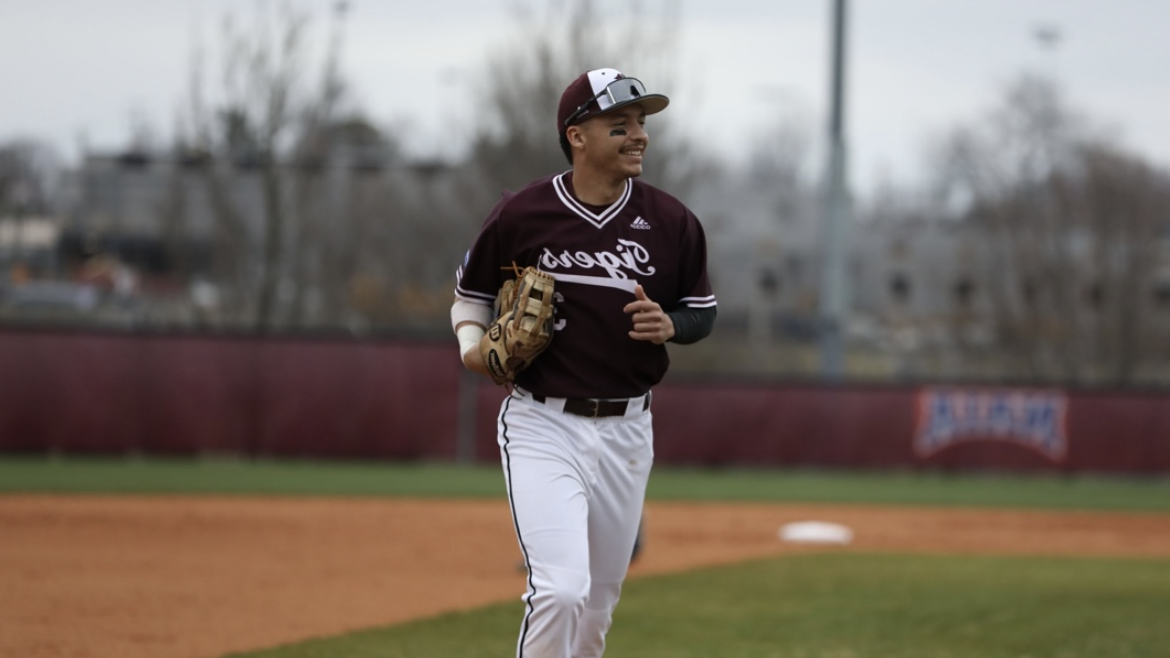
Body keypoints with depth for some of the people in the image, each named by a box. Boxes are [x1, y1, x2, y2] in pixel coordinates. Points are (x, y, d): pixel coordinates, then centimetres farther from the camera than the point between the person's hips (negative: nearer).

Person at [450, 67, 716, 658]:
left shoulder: (670, 222, 1)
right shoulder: (520, 215, -6)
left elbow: (703, 311, 13)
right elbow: (472, 289, 11)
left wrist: (669, 325, -9)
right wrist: (471, 343, -9)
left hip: (626, 430, 4)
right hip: (542, 426, -4)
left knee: (598, 602, 13)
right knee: (561, 589, -21)